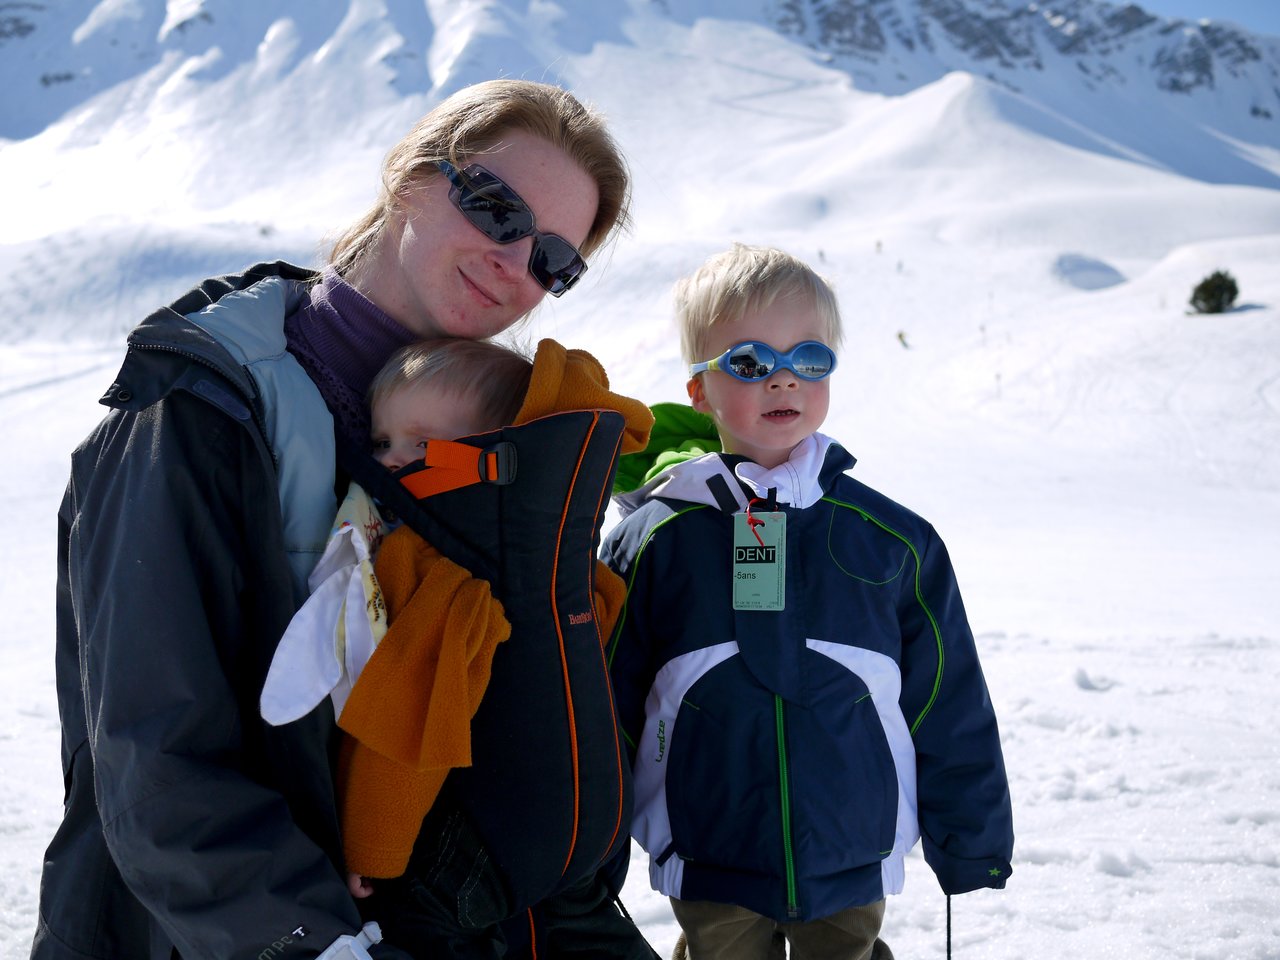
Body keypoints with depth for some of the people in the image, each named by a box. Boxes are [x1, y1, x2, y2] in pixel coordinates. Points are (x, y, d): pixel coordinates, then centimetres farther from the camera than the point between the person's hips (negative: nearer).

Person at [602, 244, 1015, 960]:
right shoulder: (655, 540, -6)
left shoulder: (896, 541, -3)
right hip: (708, 876, 0)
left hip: (855, 869, 1)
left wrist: (971, 846, 8)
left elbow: (953, 709, 5)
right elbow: (602, 710, 2)